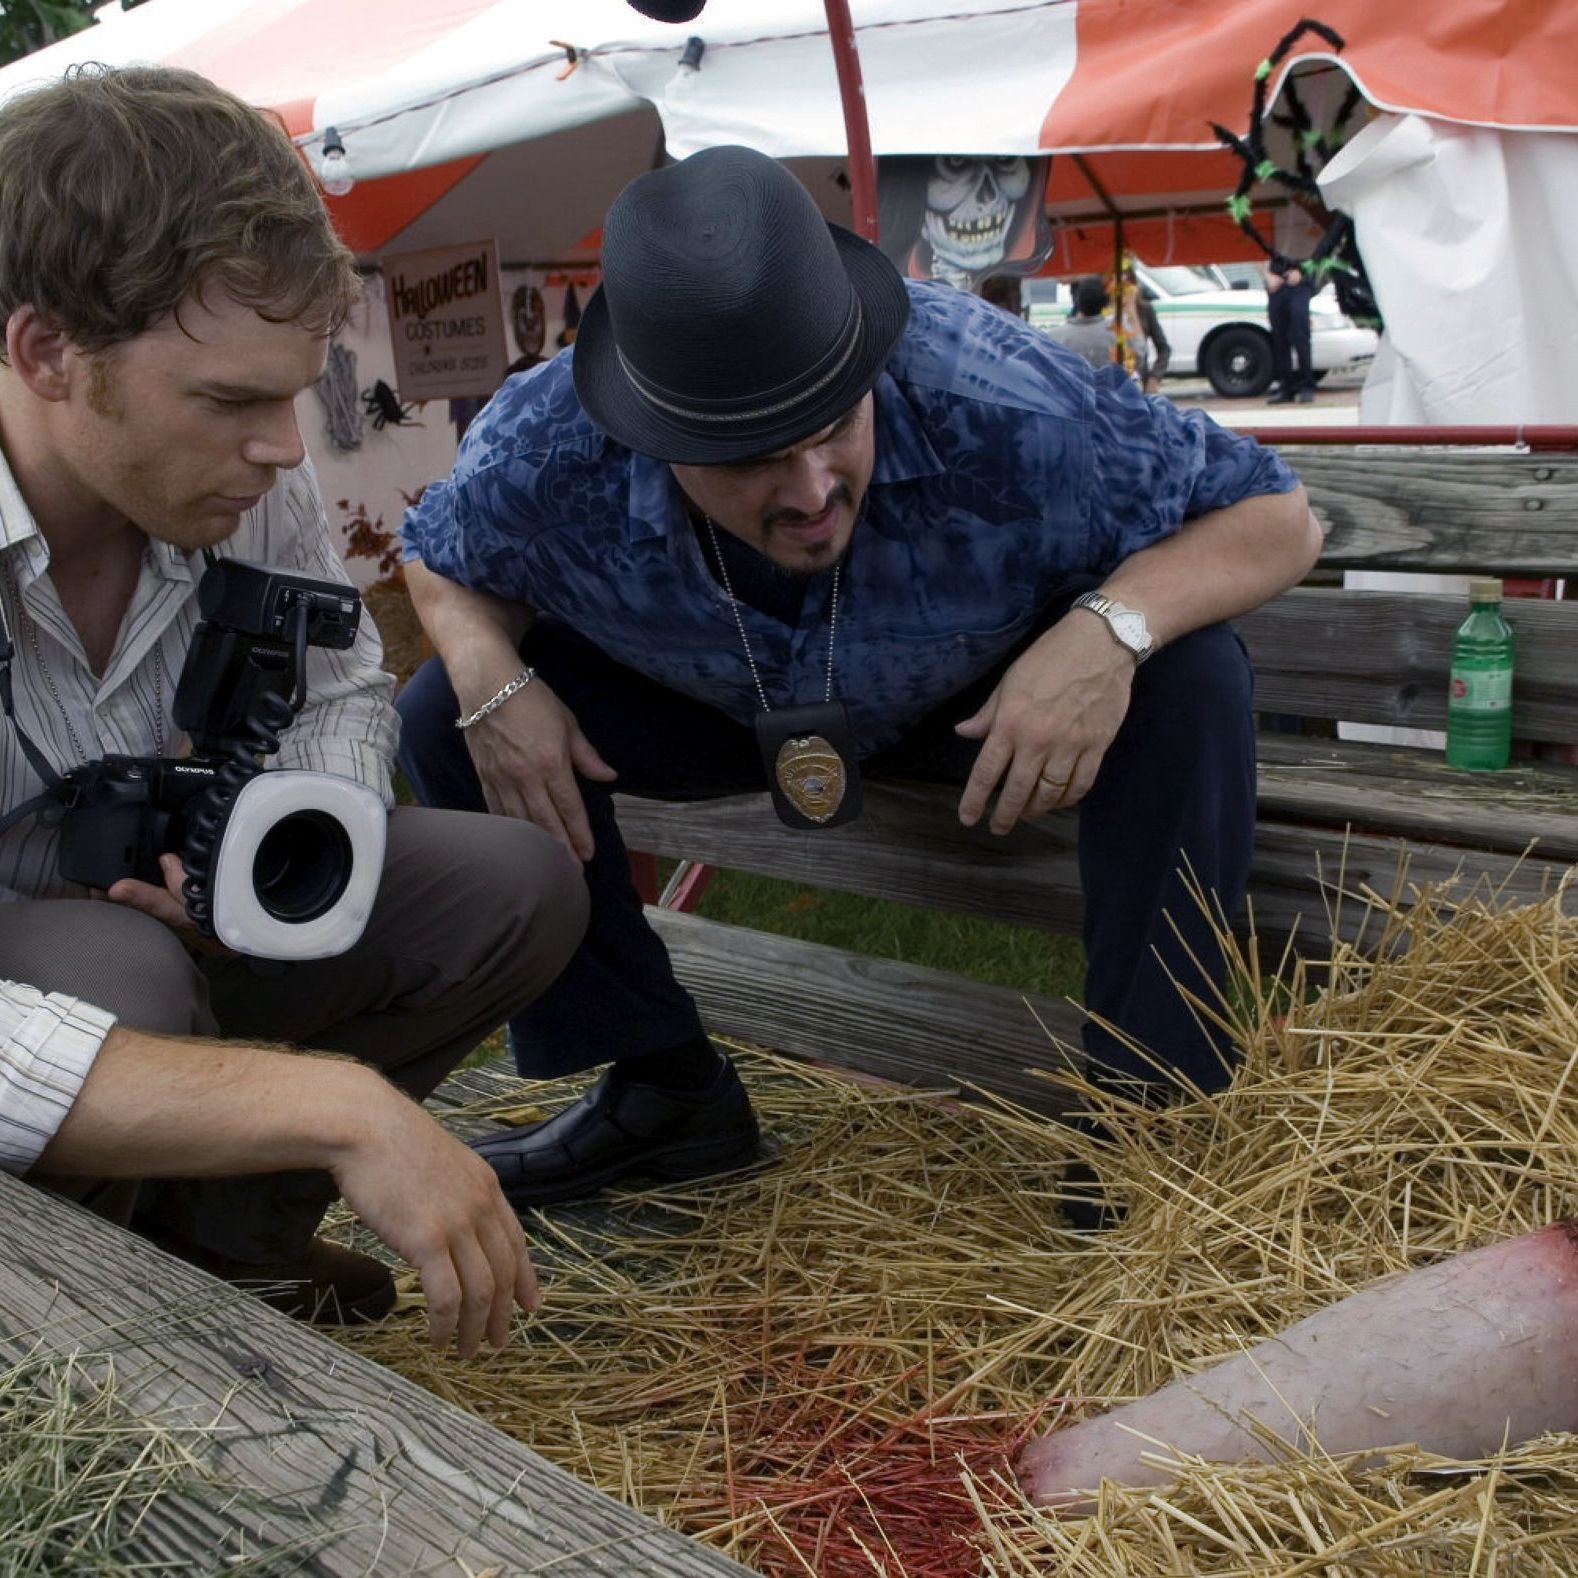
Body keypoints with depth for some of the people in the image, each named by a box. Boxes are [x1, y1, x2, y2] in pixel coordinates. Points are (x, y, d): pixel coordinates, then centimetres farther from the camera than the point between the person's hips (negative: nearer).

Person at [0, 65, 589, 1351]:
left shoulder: (245, 473, -15)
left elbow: (344, 691, 3)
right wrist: (338, 1106, -47)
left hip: (163, 920, 6)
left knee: (513, 886, -9)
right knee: (119, 974, -37)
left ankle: (222, 1231, 3)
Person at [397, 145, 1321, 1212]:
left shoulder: (1002, 404, -39)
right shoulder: (539, 457, -31)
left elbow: (1279, 518, -28)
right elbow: (442, 562, -5)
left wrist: (1113, 626, -48)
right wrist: (492, 681, -28)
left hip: (987, 702, -2)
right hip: (718, 713, 3)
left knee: (1190, 681, -33)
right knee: (443, 716, -15)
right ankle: (663, 1087, -1)